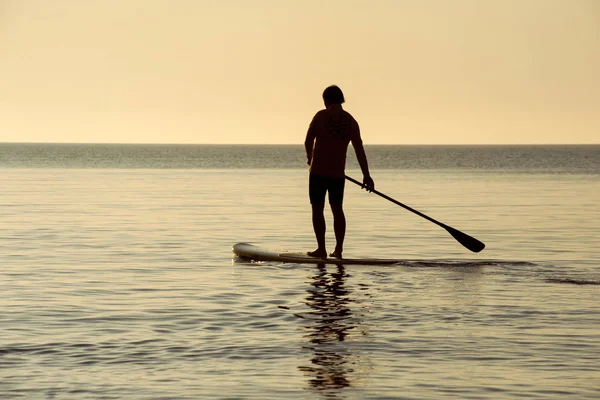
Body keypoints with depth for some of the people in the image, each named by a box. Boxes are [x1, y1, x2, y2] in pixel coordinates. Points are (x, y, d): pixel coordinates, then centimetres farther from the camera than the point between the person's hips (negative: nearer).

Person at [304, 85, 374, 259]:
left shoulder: (321, 116, -8)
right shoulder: (351, 121, 5)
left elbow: (308, 141, -4)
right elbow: (359, 150, 3)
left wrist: (310, 157, 17)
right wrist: (366, 175, 6)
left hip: (318, 171, -4)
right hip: (338, 173, 4)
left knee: (317, 209, 2)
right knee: (337, 209, 15)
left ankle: (321, 249, 0)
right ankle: (338, 249, 12)